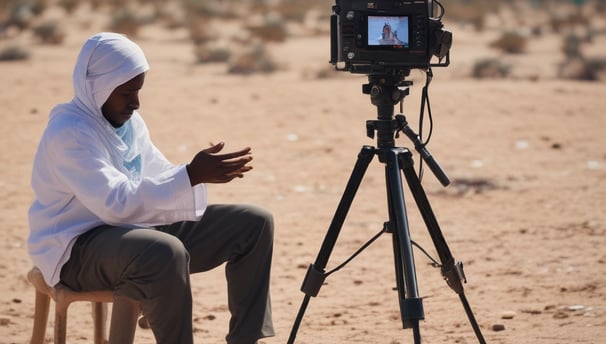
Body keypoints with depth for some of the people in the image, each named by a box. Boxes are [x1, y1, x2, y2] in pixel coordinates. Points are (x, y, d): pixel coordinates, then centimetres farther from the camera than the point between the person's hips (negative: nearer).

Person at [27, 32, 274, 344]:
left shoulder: (128, 120, 7)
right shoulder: (69, 133, -21)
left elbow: (158, 179, 13)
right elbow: (116, 203, -30)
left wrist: (203, 173, -8)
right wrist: (191, 176, -33)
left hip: (135, 228, 9)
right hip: (78, 249, -9)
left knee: (254, 223, 2)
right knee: (165, 252, -42)